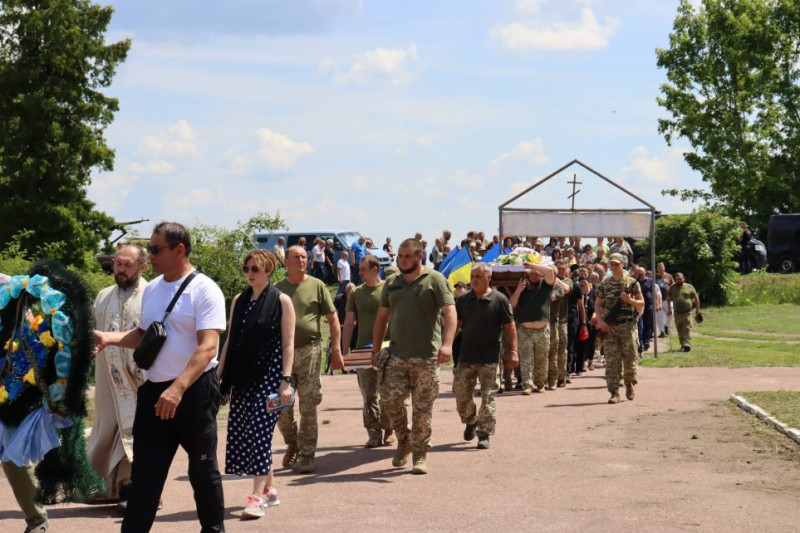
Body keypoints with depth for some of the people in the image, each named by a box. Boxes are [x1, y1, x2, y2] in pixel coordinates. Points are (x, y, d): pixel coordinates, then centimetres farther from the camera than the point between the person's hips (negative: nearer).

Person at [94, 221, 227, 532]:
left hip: (195, 390, -6)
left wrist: (177, 389, -31)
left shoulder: (204, 290, -13)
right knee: (145, 471, 6)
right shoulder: (152, 289, 10)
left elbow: (208, 346, -22)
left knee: (202, 468, 8)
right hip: (154, 390, 6)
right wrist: (109, 338, 1)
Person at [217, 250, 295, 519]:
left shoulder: (281, 301, -2)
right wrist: (219, 375, 12)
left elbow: (288, 344, -5)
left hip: (269, 375, -6)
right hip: (242, 376, 6)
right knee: (240, 432, 5)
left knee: (259, 431, -13)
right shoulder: (239, 301, 12)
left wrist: (286, 380, -12)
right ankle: (268, 490, 17)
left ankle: (258, 496, -12)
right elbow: (230, 340, 16)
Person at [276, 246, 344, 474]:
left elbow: (333, 319, 3)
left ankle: (307, 454, 7)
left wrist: (336, 349, -4)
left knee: (308, 407, -1)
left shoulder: (317, 286, 3)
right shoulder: (277, 289, 9)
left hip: (308, 350, -2)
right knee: (281, 409, 4)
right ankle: (292, 444, 27)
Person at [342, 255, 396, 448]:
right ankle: (374, 434, 4)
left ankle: (388, 430, 14)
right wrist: (345, 351, 3)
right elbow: (349, 323, 9)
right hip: (363, 351, 3)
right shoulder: (356, 293, 9)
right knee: (368, 395, 1)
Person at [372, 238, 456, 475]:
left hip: (426, 356, -4)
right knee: (389, 397, -8)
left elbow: (449, 312, -11)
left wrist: (447, 343, -25)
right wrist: (376, 349, 15)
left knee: (422, 408, 0)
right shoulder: (392, 283, 15)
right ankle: (403, 441, 16)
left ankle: (420, 455, 10)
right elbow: (382, 317, 20)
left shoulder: (434, 280, -2)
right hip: (396, 354, 4)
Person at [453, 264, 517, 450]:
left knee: (488, 397, -3)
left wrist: (513, 351, -6)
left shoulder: (499, 300, -3)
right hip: (466, 356, 4)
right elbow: (455, 324, 11)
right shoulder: (463, 300, 6)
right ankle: (470, 421, 32)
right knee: (461, 393, 7)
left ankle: (484, 434, 4)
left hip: (489, 357, -3)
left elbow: (509, 327, -1)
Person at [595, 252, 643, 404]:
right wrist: (600, 321, -5)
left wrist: (629, 300, -13)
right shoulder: (604, 284, 8)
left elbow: (641, 303, 6)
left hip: (628, 326, -1)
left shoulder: (632, 282, 4)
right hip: (610, 327, 1)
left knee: (629, 359, 4)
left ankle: (629, 385, 27)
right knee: (611, 360, -5)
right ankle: (614, 393, -6)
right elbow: (597, 304, 10)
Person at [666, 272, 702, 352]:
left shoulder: (689, 287, 5)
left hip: (687, 313, -3)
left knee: (687, 329, -12)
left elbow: (696, 298, 10)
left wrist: (697, 309, 8)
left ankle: (687, 345, -19)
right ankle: (683, 344, 21)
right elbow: (668, 298, 17)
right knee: (680, 330, 9)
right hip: (677, 313, 3)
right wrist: (669, 309, 9)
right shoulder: (672, 287, 10)